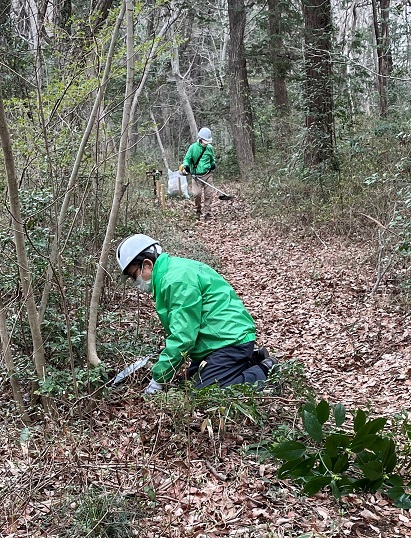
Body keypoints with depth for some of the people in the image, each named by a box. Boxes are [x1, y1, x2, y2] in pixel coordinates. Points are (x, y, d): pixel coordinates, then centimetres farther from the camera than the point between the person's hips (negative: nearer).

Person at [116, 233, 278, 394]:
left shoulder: (177, 279, -20)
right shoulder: (170, 271, 13)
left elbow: (182, 336, -24)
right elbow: (181, 326, 20)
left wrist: (158, 379, -16)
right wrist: (163, 360, 11)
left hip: (229, 341, -11)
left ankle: (265, 371, -4)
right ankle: (253, 361, 18)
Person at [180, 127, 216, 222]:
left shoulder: (209, 148, 8)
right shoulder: (193, 147, -1)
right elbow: (187, 159, 2)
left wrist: (213, 166, 12)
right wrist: (185, 167, -16)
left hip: (208, 175, 2)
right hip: (196, 175, -2)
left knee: (209, 195, -2)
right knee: (197, 194, -14)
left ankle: (207, 214, 6)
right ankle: (198, 211, 11)